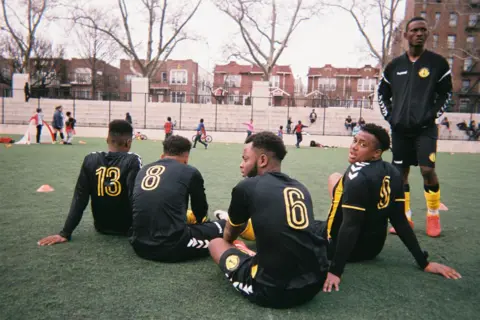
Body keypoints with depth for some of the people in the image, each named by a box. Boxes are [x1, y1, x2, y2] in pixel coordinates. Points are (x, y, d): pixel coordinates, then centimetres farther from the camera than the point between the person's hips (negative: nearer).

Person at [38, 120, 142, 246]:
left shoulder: (90, 160, -6)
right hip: (128, 227, -4)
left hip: (101, 227, 4)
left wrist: (65, 233, -1)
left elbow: (79, 198, -5)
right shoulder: (133, 160, -17)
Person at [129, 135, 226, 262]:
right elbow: (201, 212, 15)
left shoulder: (144, 170, 13)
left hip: (139, 245, 5)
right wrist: (191, 219, 40)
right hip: (172, 247, -5)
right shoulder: (190, 172, 0)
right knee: (225, 226, 11)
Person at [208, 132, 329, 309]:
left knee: (216, 244, 15)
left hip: (274, 290, -6)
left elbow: (228, 237, 16)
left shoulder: (246, 187, -3)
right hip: (315, 282, 7)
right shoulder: (301, 188, 10)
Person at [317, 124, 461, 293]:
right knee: (335, 178, 19)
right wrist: (424, 262, 4)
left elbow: (350, 226, -31)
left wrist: (335, 271, -29)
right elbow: (400, 221, -4)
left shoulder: (357, 175, -27)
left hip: (345, 247, -7)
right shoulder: (393, 174, -4)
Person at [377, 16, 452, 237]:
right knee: (400, 173, 5)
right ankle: (405, 218, 17)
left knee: (427, 170, -13)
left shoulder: (437, 62, 2)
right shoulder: (394, 65, 8)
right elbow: (382, 93, 16)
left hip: (425, 128, -3)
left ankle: (433, 216, 9)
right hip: (400, 129, 3)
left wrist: (433, 115, -5)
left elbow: (446, 92, 7)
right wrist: (389, 116, 4)